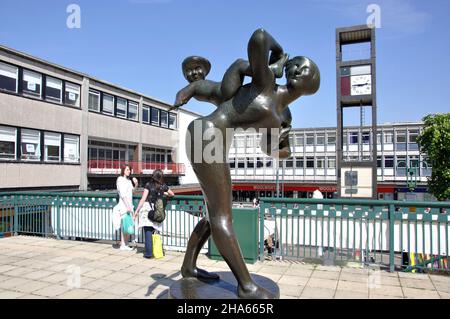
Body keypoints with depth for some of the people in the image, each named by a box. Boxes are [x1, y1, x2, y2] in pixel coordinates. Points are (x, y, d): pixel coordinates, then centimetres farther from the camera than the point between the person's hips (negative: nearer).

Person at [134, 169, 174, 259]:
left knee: (148, 232, -1)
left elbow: (143, 199, -6)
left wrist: (137, 211, -2)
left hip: (148, 209, -3)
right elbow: (172, 194, 24)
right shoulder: (163, 186, 7)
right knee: (154, 231, 12)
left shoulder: (148, 185, -3)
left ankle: (149, 253, -1)